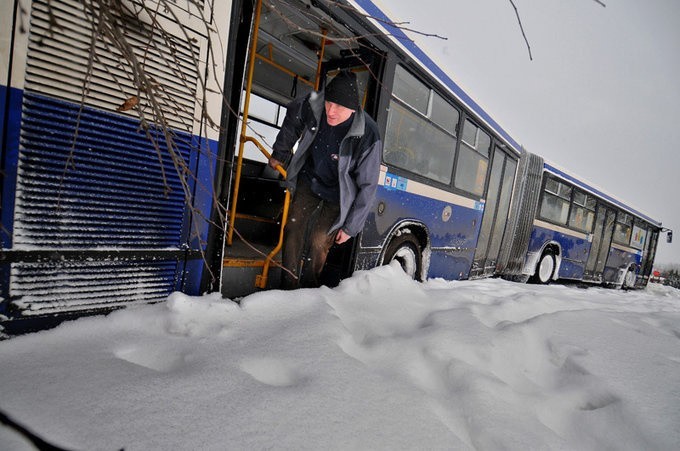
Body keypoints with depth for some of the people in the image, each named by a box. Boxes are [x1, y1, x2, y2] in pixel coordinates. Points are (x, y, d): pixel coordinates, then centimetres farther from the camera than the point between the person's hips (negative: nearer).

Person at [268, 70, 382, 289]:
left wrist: (350, 226, -14)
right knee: (294, 229, -5)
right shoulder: (312, 104, -21)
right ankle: (288, 289, 6)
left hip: (338, 195, -4)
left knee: (319, 243, -9)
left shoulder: (368, 136, -32)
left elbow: (367, 186, -20)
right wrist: (280, 153, 16)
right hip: (308, 180, 4)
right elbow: (292, 117, 6)